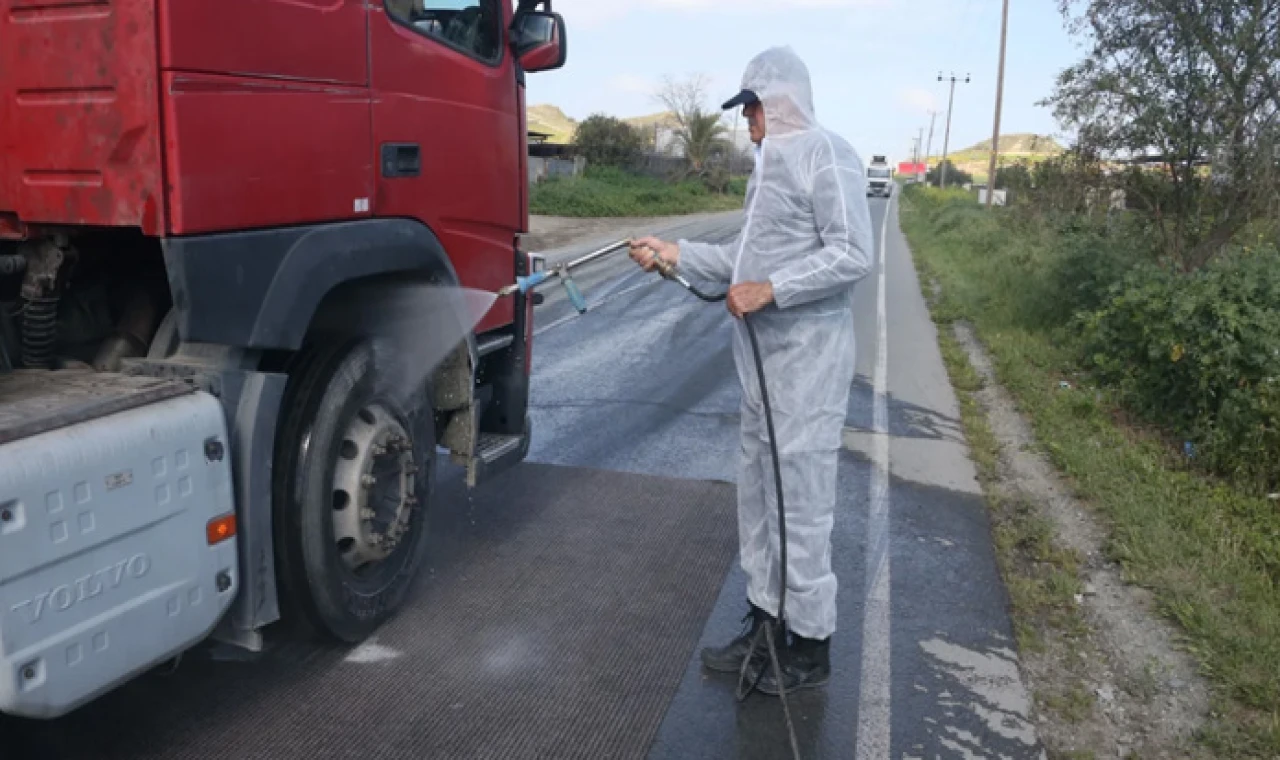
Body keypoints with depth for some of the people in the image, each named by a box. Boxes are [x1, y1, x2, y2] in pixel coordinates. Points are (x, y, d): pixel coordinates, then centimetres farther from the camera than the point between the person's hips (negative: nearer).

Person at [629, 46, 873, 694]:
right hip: (763, 354, 10)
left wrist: (771, 290, -22)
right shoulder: (771, 164, 20)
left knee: (800, 497, -4)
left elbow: (853, 254, -18)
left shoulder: (825, 155, -9)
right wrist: (676, 254, 12)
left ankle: (810, 645, 10)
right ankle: (765, 621, 26)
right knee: (758, 492, 14)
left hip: (808, 355, -10)